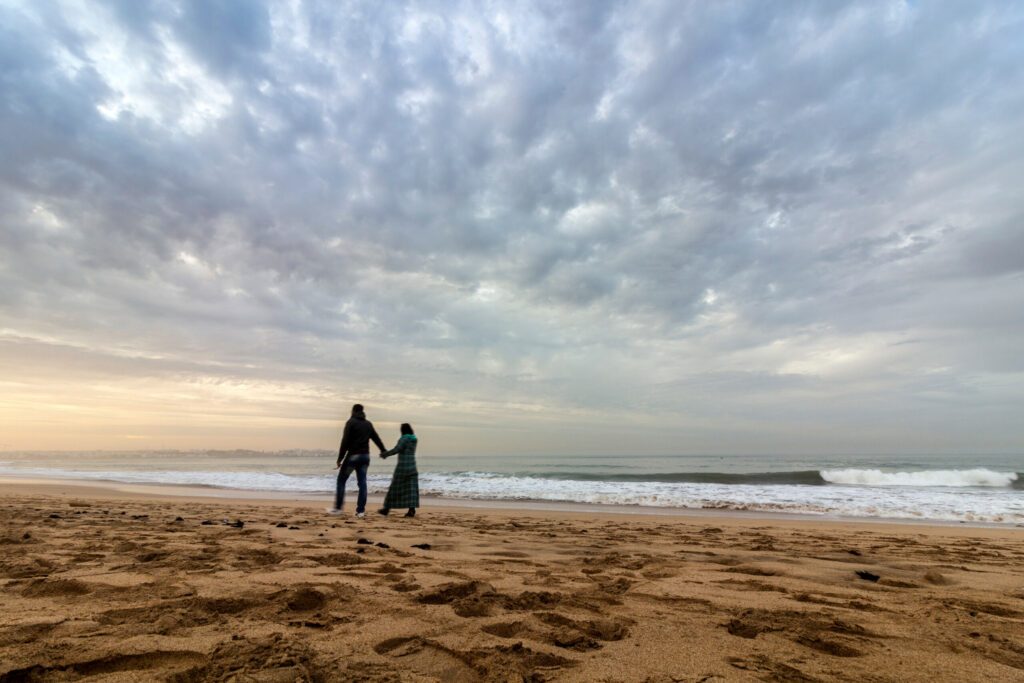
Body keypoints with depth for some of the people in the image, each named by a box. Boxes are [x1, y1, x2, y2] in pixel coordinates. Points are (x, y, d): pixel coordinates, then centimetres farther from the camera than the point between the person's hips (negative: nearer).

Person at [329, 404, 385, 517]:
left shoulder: (351, 422, -4)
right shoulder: (368, 424, 13)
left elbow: (345, 442, -11)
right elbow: (376, 438, 23)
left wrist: (340, 459, -9)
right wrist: (383, 451, 38)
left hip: (353, 456, -5)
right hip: (365, 456, 5)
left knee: (341, 480, 7)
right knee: (362, 483, 5)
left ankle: (337, 508, 8)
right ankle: (361, 510, 3)